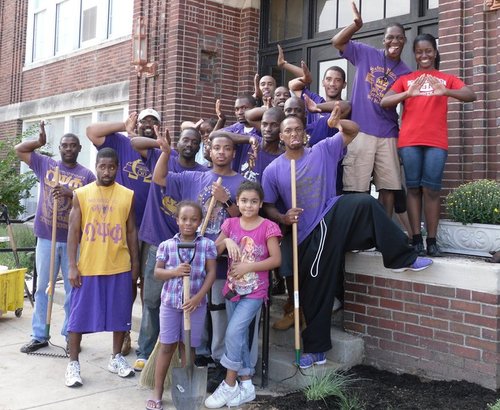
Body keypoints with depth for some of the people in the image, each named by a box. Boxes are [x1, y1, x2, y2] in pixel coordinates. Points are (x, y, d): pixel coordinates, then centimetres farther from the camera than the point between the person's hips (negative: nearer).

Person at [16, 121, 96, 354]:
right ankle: (39, 335, 19)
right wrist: (40, 141, -5)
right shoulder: (45, 164, 6)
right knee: (43, 288, 9)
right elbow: (19, 150, 10)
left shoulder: (86, 175, 0)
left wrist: (70, 192, -20)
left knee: (73, 289, 6)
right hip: (46, 238, 2)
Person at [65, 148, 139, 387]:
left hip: (119, 267, 1)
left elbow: (131, 231, 7)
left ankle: (116, 358, 27)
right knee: (79, 315, 5)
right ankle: (73, 363, 18)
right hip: (87, 267, -1)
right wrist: (72, 266, -6)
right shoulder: (81, 194, 0)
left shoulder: (128, 195, 3)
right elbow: (73, 231, 0)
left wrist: (135, 264, 5)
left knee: (120, 315, 10)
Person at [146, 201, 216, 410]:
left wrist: (198, 297, -15)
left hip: (195, 303, 0)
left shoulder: (207, 245, -4)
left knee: (188, 346, 10)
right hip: (170, 301, 0)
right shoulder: (166, 245, -2)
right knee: (166, 346, 6)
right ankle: (157, 391, 15)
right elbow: (157, 272, 1)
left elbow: (211, 273, -6)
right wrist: (175, 271, -19)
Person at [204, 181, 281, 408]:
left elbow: (276, 259, -12)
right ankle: (246, 385, 23)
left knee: (233, 332, -15)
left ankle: (229, 385, 0)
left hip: (254, 291, -5)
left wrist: (248, 267, -18)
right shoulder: (231, 224, 3)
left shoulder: (268, 227, -10)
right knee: (239, 337, 11)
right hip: (233, 289, 5)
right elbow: (214, 252, 3)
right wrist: (226, 240, -16)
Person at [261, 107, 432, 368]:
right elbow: (268, 208, 1)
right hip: (307, 235, 0)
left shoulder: (322, 151, 0)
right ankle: (315, 348, 21)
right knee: (315, 290, 4)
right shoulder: (273, 171, -1)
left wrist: (337, 122, -22)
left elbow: (353, 130, 0)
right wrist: (283, 218, -20)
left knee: (365, 203, -31)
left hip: (333, 216, 0)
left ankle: (402, 258, -19)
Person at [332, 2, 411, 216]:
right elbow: (337, 42, -1)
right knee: (356, 186, -2)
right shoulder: (366, 54, 5)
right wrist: (356, 24, -17)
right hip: (360, 131, -3)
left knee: (388, 186, 5)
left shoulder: (406, 73, 9)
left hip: (388, 135, 3)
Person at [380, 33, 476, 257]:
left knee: (431, 189, -4)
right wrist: (408, 93, -18)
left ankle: (432, 241, -1)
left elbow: (471, 96, -2)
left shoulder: (447, 79, 15)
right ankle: (416, 240, 2)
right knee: (414, 188, 0)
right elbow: (384, 102, 1)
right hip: (409, 141, 1)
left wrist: (446, 92, -22)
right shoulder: (405, 79, 16)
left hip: (436, 141, 0)